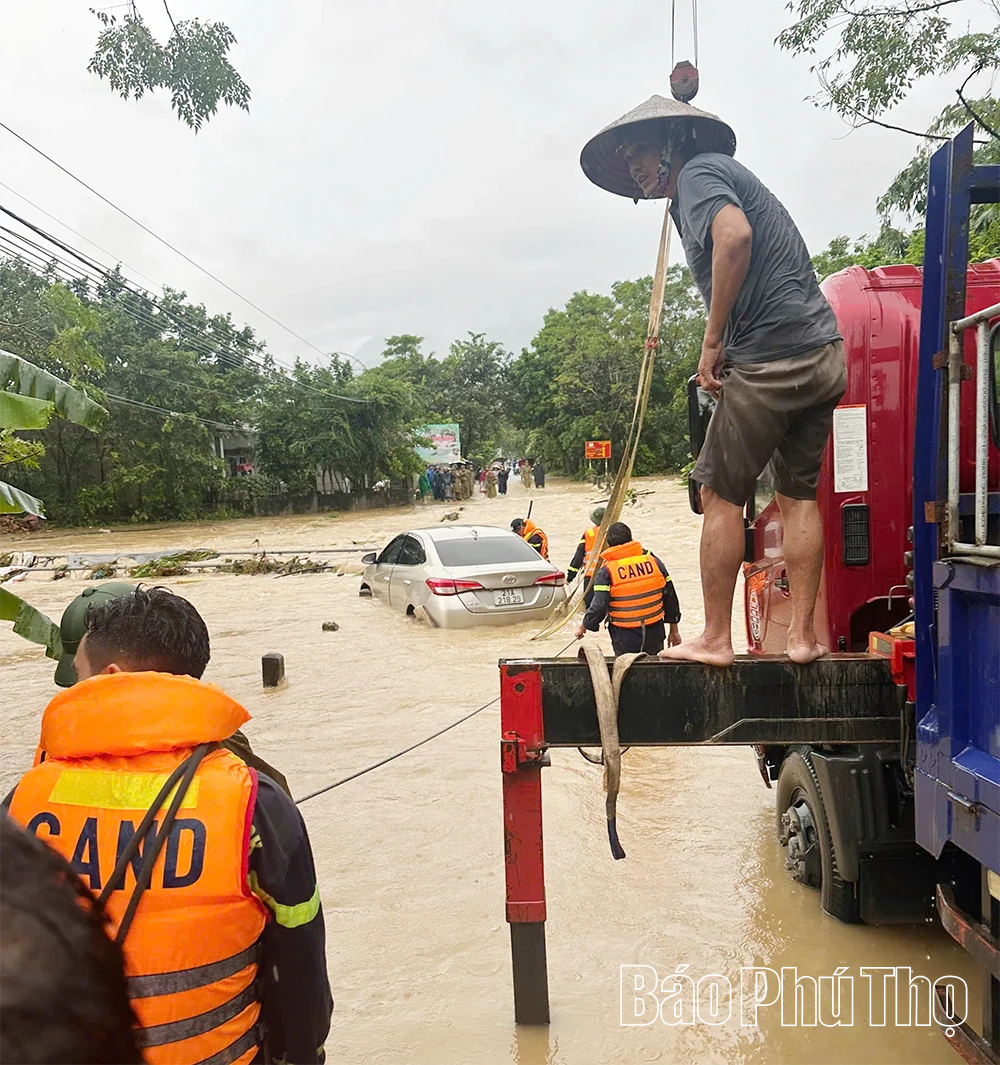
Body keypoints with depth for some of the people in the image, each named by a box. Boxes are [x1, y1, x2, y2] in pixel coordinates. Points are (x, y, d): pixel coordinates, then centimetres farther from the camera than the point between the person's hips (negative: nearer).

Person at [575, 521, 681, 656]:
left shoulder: (606, 571, -10)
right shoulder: (653, 561, 1)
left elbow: (599, 606, -15)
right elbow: (670, 597, 7)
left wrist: (584, 626, 4)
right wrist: (674, 630, 17)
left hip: (626, 639, -3)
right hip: (654, 635, 3)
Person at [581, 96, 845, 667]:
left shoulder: (699, 171, -2)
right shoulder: (728, 172, 27)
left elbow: (735, 236, -23)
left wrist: (713, 342, -17)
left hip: (771, 358, -9)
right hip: (826, 355, 9)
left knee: (721, 494, -1)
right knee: (800, 495, 12)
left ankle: (716, 638, 5)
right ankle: (804, 635, 15)